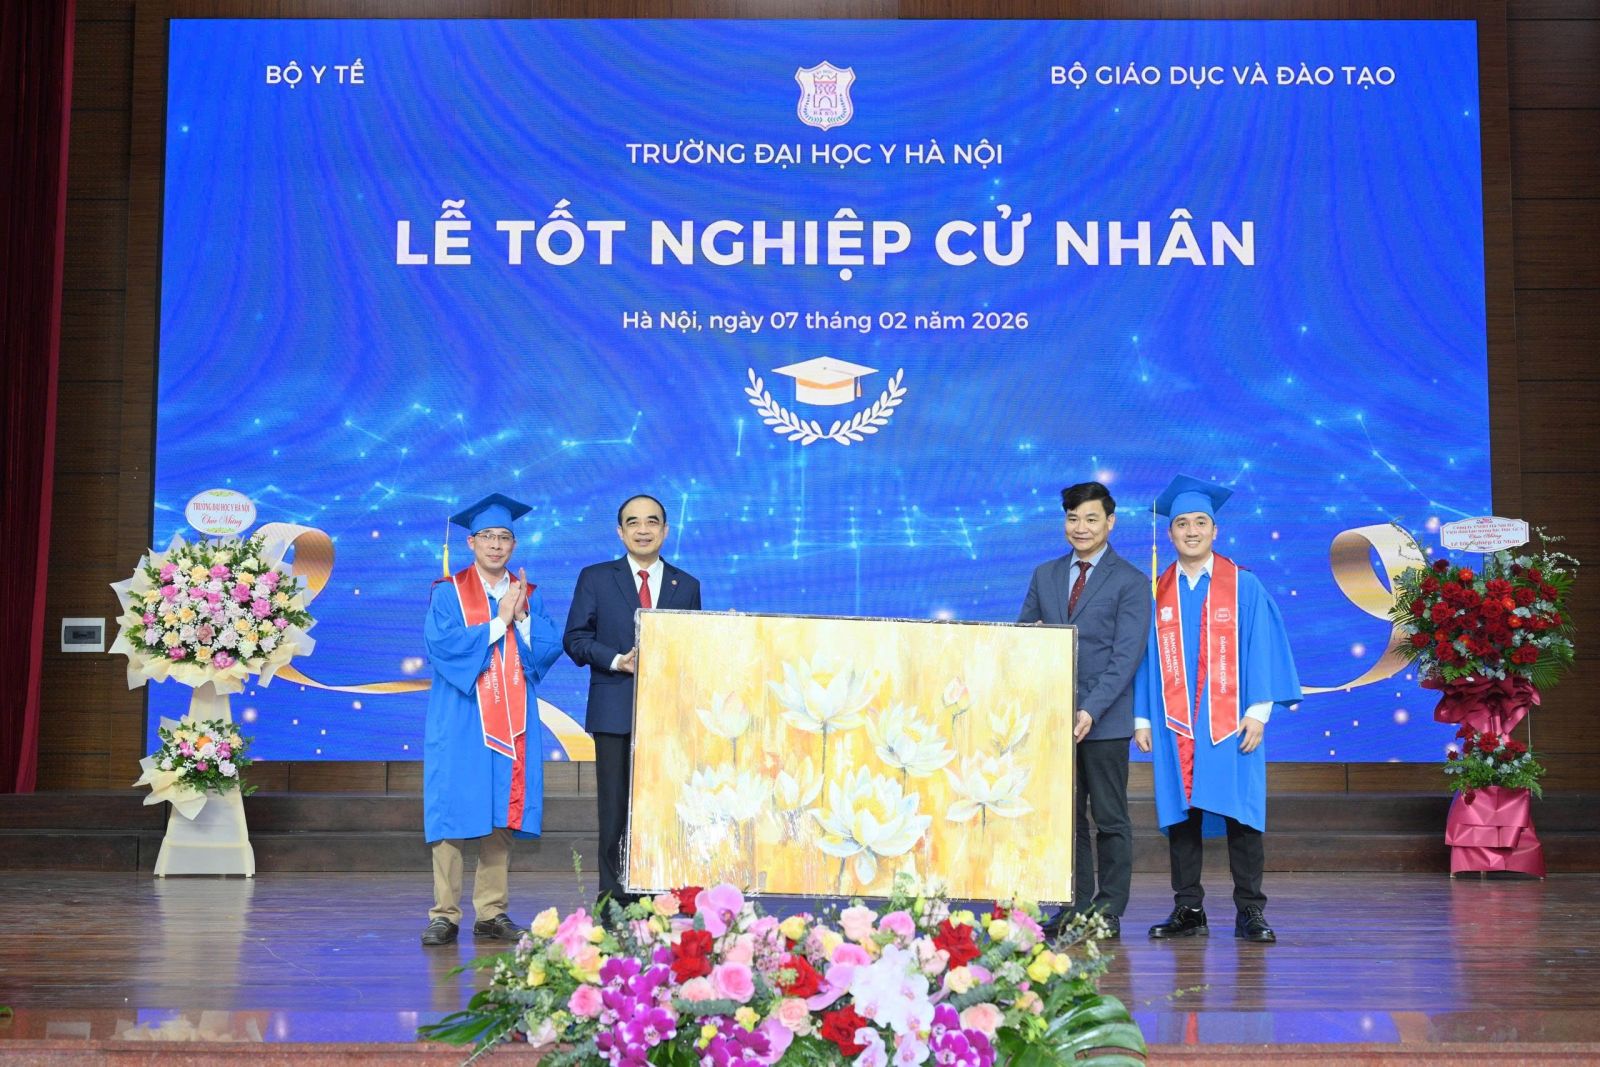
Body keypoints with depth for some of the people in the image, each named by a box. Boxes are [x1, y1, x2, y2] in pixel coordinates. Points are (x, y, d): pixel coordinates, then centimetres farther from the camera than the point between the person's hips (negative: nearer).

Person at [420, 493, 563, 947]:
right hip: (459, 722, -3)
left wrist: (522, 617, -10)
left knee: (501, 814, 4)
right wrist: (499, 622, -11)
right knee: (453, 812, -6)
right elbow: (443, 645, -13)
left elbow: (548, 649, 3)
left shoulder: (527, 594, 12)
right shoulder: (448, 593, 2)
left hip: (510, 721, 3)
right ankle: (445, 915, -2)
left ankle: (492, 913, 9)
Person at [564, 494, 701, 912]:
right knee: (616, 810, 0)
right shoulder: (595, 578, 8)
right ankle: (613, 901, 5)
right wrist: (617, 660, -12)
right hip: (615, 712, -1)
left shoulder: (687, 586, 13)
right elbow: (576, 639, 2)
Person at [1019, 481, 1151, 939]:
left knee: (1110, 819, 3)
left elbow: (1126, 657, -10)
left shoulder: (1131, 582, -3)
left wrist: (1091, 710, -20)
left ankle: (1108, 911, 10)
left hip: (1104, 720, -4)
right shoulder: (1045, 575, 12)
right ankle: (1075, 907, 14)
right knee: (1065, 818, 8)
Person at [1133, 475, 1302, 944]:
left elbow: (1262, 648, -1)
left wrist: (1258, 712, -8)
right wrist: (1142, 718, 4)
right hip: (1174, 725, 2)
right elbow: (1145, 657, 10)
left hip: (1230, 724, -2)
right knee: (1180, 814, 4)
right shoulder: (1157, 592, 9)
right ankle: (1188, 910, 12)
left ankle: (1250, 913, 5)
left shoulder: (1244, 585, 2)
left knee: (1240, 815, -2)